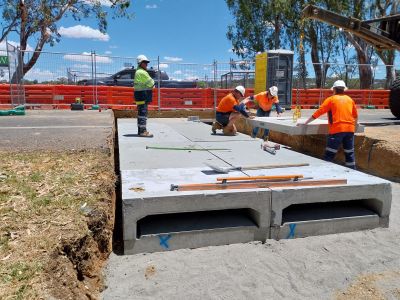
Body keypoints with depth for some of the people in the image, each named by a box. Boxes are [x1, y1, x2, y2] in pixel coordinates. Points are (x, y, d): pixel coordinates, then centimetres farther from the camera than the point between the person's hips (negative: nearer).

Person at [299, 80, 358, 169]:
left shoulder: (331, 99, 2)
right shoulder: (350, 99, 15)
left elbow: (318, 112, -2)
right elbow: (356, 116, 25)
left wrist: (305, 123, 1)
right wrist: (354, 124, 44)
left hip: (337, 129, -5)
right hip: (350, 129, 5)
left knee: (329, 155, -2)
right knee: (350, 153, 12)